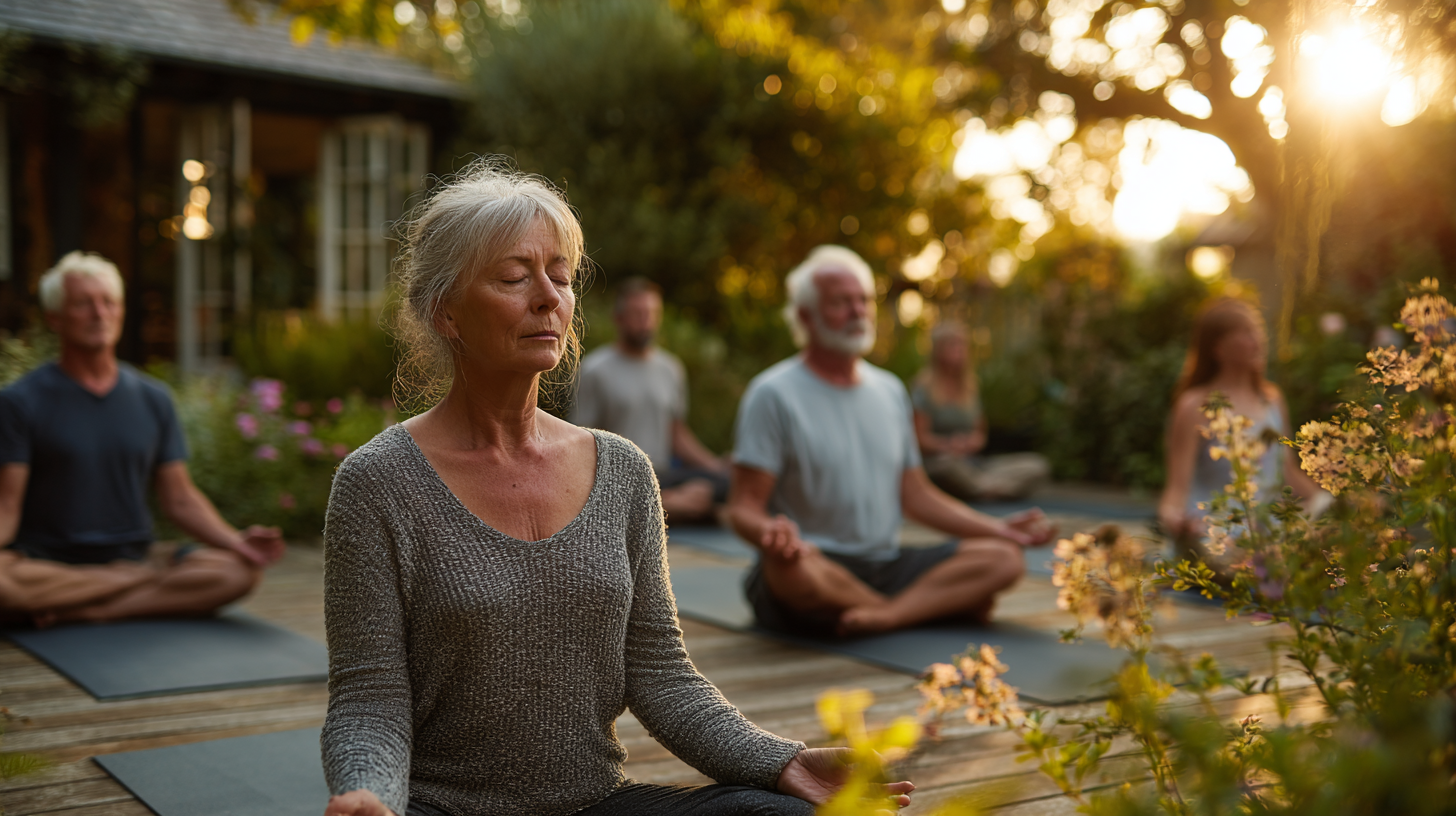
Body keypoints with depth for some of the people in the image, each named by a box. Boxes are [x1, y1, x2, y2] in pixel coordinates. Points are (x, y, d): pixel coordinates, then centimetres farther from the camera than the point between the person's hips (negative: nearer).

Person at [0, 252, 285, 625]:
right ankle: (154, 590, -19)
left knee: (239, 571, -23)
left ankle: (75, 611, -21)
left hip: (135, 556, 4)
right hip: (45, 565, -3)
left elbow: (179, 499, 10)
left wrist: (235, 541, -9)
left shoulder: (152, 398, 11)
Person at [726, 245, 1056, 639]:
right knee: (791, 565, -40)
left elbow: (916, 495, 18)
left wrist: (1000, 528, 6)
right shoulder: (773, 394, -5)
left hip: (886, 567, 6)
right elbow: (744, 506, -10)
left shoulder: (890, 390, 16)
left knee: (1003, 557, -12)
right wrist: (772, 533, -34)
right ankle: (943, 602, -18)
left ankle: (885, 614, -32)